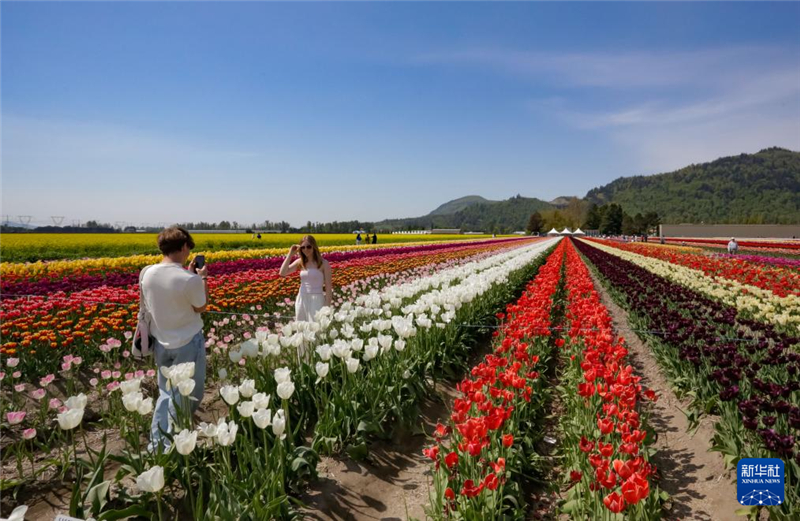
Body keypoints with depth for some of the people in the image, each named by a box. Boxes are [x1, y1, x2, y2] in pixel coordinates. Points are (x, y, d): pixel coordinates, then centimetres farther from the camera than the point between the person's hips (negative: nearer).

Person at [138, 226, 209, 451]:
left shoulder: (147, 274, -7)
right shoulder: (190, 280, -25)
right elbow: (201, 307, -8)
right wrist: (203, 278, 0)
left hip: (161, 343, 6)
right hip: (187, 344, -6)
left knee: (165, 393, 22)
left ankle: (156, 444, 30)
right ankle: (172, 446, 19)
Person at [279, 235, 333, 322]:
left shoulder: (324, 263, -7)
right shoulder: (300, 262, 5)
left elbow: (328, 287, -6)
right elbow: (282, 273, -5)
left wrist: (327, 308, -9)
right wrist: (290, 254, -6)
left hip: (316, 300, -4)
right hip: (302, 300, 5)